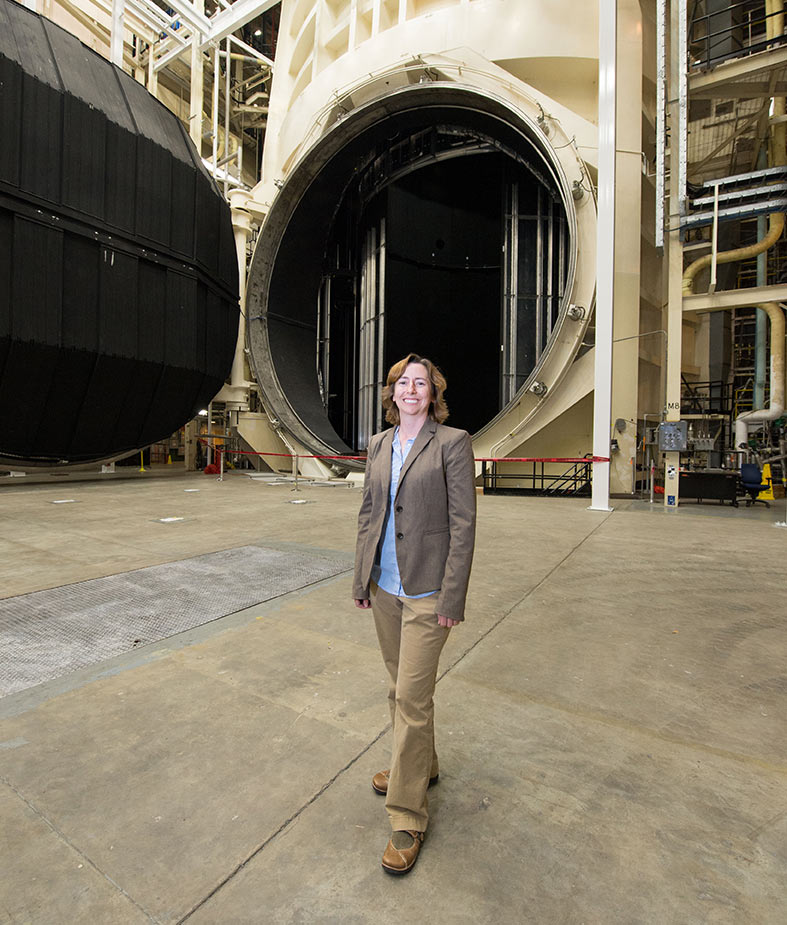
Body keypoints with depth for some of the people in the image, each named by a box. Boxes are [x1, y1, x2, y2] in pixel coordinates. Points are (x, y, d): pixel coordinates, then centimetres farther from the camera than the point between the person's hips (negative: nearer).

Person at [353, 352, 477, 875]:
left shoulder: (452, 443, -10)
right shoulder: (379, 445, 8)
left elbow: (463, 524, -12)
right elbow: (369, 514, 11)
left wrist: (452, 598, -14)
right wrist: (362, 578, 10)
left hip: (427, 591, -6)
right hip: (384, 586, 6)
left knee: (412, 697, 1)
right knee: (401, 687, 21)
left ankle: (408, 817, 22)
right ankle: (421, 764, 46)